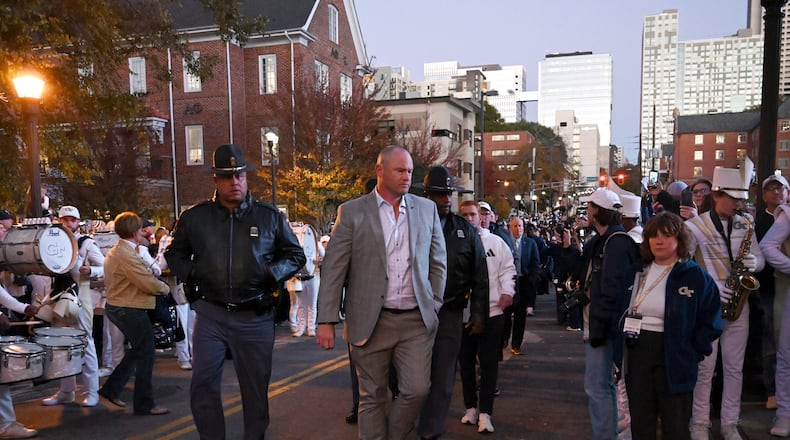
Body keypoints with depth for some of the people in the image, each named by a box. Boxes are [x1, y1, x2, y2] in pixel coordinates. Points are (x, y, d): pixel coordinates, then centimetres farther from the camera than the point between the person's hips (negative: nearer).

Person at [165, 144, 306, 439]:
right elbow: (174, 254, 18)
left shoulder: (270, 216, 3)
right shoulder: (194, 217, 5)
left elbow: (295, 255, 9)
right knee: (203, 386, 0)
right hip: (210, 314, 1)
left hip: (256, 316, 0)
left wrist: (272, 273, -9)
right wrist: (190, 272, -2)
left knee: (255, 389, 10)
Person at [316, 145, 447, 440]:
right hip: (370, 322, -2)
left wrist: (433, 306, 6)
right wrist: (326, 321, -8)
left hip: (416, 320, 2)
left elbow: (438, 262, 12)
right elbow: (333, 269, -4)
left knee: (417, 390, 1)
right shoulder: (351, 212, -1)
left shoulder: (426, 209, 7)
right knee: (373, 397, 8)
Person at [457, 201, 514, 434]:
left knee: (489, 363, 1)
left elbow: (508, 268, 7)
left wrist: (507, 291, -7)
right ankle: (471, 407, 27)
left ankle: (485, 413, 8)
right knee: (466, 362, 12)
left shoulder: (496, 242, 6)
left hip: (491, 311, 0)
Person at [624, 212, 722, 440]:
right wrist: (621, 343, 6)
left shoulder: (695, 275, -5)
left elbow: (711, 320, -4)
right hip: (637, 354, 4)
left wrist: (694, 352, -9)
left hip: (674, 359, -4)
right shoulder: (637, 271, 8)